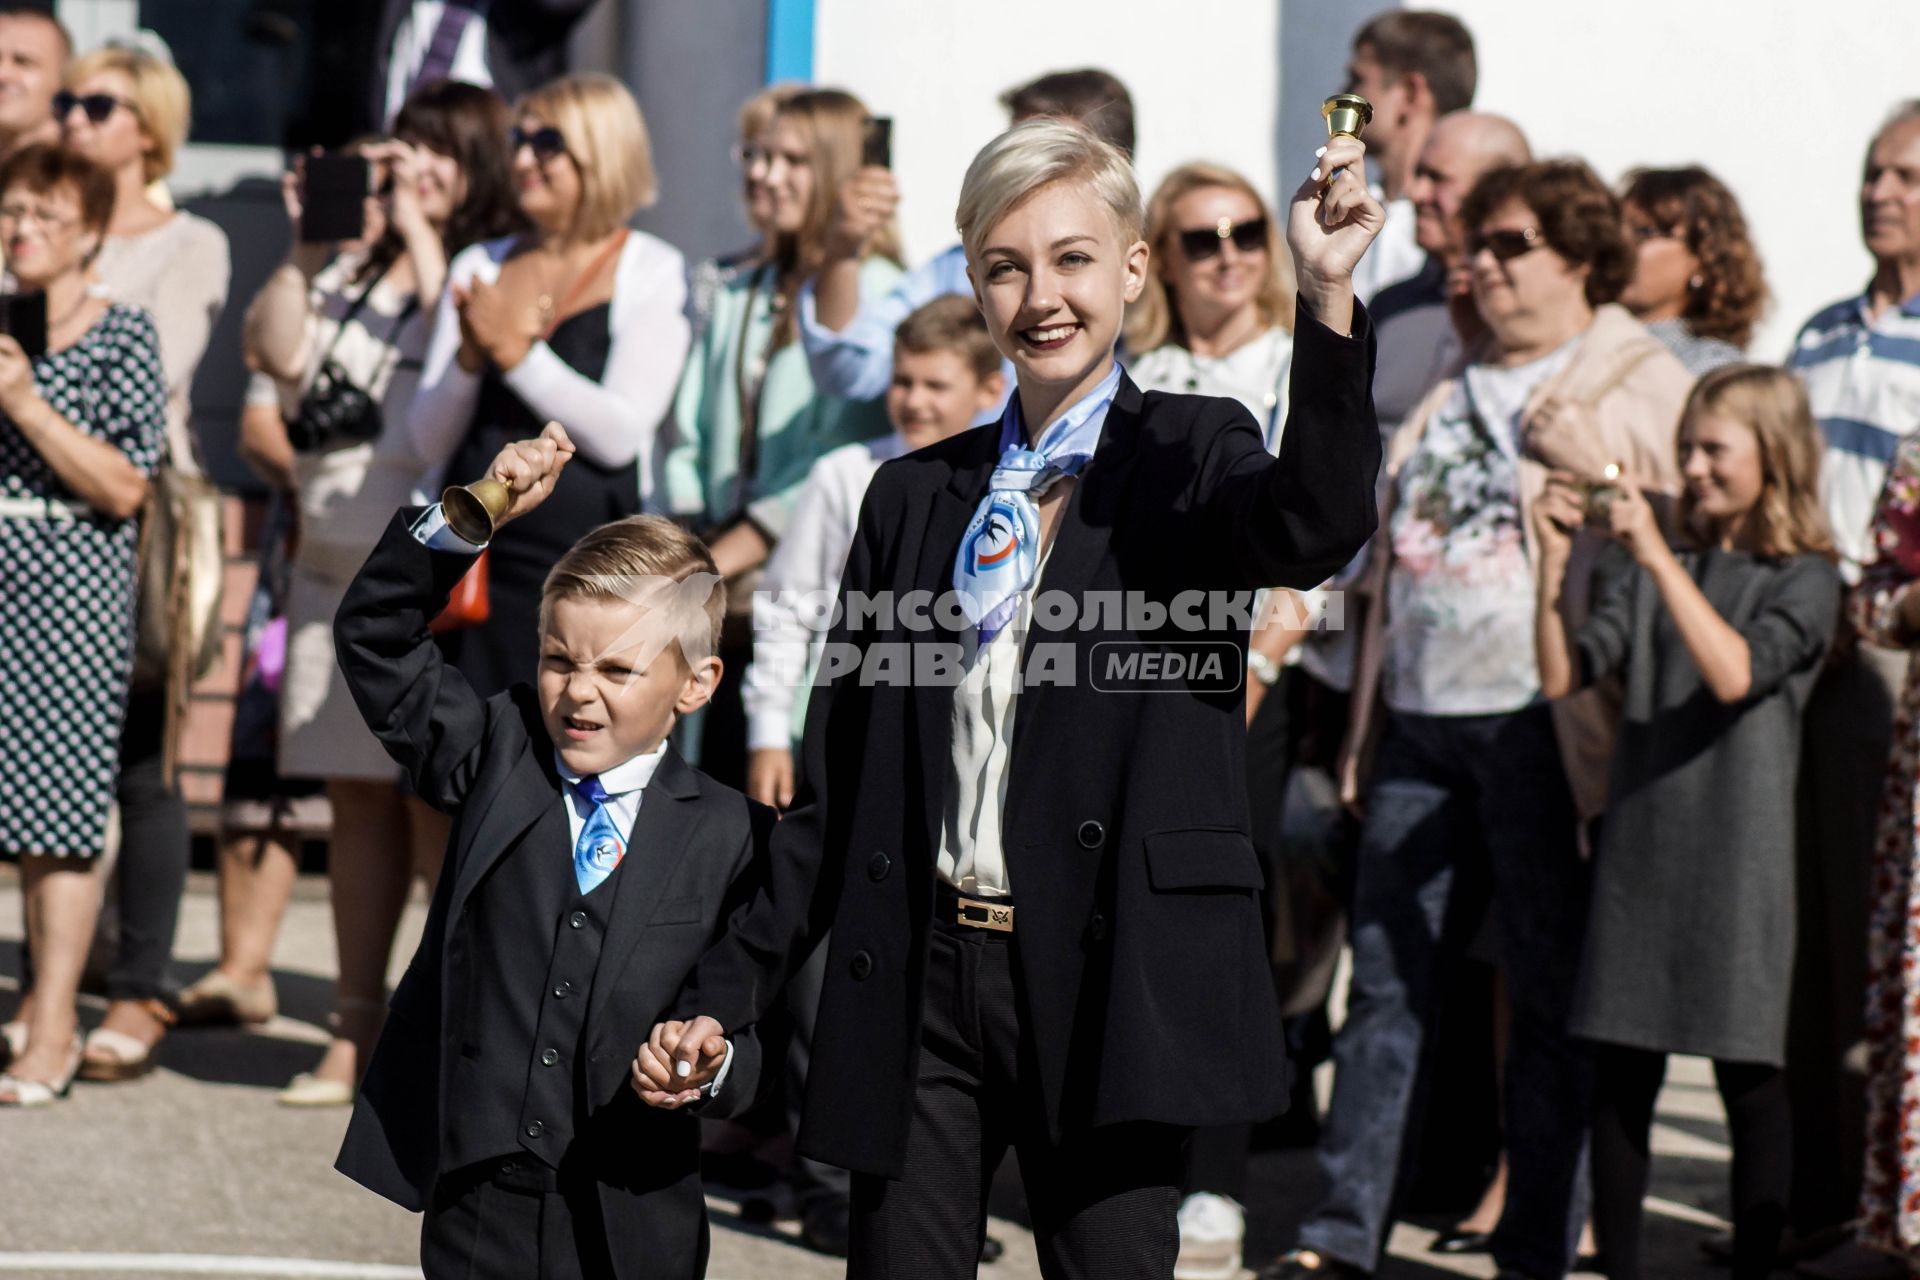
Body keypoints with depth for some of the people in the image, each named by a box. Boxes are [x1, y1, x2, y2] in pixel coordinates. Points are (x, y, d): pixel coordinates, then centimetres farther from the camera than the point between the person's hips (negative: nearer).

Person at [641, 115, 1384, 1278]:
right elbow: (836, 786, 15)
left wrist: (1328, 296, -34)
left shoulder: (1190, 456, 3)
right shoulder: (918, 497, 13)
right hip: (920, 986, 3)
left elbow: (1316, 527, -22)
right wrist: (728, 992, 9)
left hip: (1110, 987, -3)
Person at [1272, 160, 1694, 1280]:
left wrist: (1597, 467, -20)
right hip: (1423, 718, 6)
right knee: (1387, 984, 5)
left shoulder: (1644, 385, 1)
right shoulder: (1455, 393, 21)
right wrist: (1365, 722, 19)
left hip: (1541, 721, -6)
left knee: (1552, 997, 0)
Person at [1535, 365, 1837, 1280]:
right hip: (1639, 849, 4)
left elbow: (1735, 673, -21)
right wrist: (1553, 560, -11)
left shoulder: (1804, 580, -3)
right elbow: (1563, 676, 1)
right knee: (1621, 1073, 6)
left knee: (1748, 1076, 3)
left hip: (1740, 853, -4)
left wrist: (1658, 556, -24)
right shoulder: (1654, 569, 10)